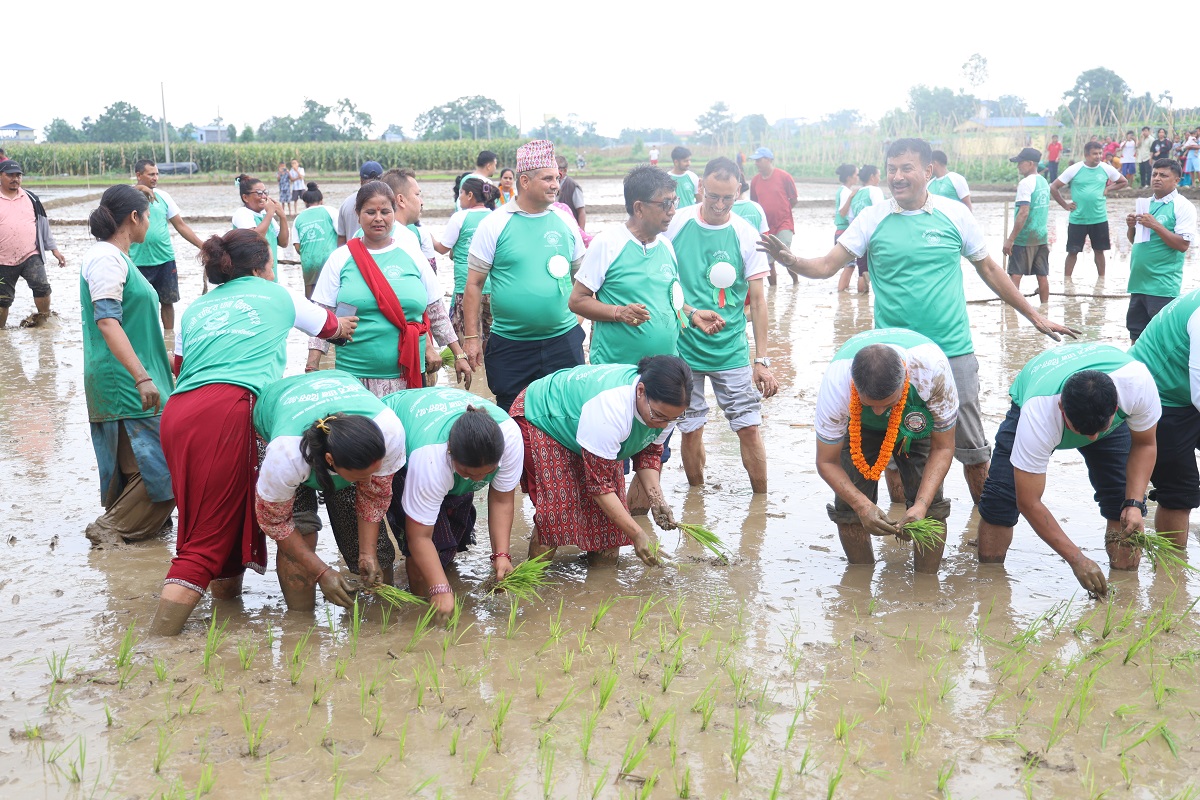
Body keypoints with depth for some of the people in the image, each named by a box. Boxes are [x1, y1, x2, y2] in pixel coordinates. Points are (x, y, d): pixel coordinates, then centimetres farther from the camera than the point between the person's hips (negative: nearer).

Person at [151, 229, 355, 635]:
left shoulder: (196, 308, 27)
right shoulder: (275, 295, 20)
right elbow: (328, 325, 38)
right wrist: (344, 325, 61)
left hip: (177, 414, 6)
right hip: (227, 413, -5)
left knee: (225, 520, 19)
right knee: (206, 541, -8)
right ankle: (157, 644, -14)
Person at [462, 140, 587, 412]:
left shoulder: (564, 221, 5)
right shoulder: (494, 224, -5)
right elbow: (474, 284, -3)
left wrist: (579, 317, 7)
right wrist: (471, 337, -7)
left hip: (564, 341, 3)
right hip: (510, 346, -2)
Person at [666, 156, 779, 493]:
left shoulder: (746, 235, -2)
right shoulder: (676, 223, -4)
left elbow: (756, 299, 0)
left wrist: (762, 359, -2)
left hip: (731, 349, 0)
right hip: (683, 347, 0)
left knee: (749, 427, -1)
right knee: (691, 430, 6)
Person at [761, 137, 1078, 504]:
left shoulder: (955, 214, 0)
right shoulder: (872, 219, -1)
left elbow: (989, 270, 10)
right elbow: (827, 265, -7)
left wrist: (1033, 315, 12)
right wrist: (792, 261, -28)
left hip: (953, 352, 0)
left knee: (972, 449, 7)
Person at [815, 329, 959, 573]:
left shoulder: (933, 369, -41)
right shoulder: (836, 384, -40)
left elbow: (943, 447, -26)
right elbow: (827, 462, -25)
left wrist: (921, 505, -39)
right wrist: (862, 505, -42)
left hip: (917, 421, 0)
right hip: (858, 426, 0)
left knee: (930, 505, -16)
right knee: (849, 506, -12)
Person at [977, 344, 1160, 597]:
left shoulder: (1137, 383, -40)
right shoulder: (1037, 414, -46)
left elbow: (1144, 445, -17)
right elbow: (1028, 503, -37)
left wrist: (1134, 504, -30)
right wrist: (1076, 559, -37)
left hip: (1106, 413, 3)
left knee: (1126, 498, -15)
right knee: (1000, 494, -18)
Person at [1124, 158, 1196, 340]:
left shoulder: (1183, 206, -7)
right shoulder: (1144, 203, 13)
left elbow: (1183, 245, -16)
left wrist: (1155, 225, -20)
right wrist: (1131, 227, -1)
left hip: (1163, 286, -7)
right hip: (1139, 282, 7)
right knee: (1136, 332, 14)